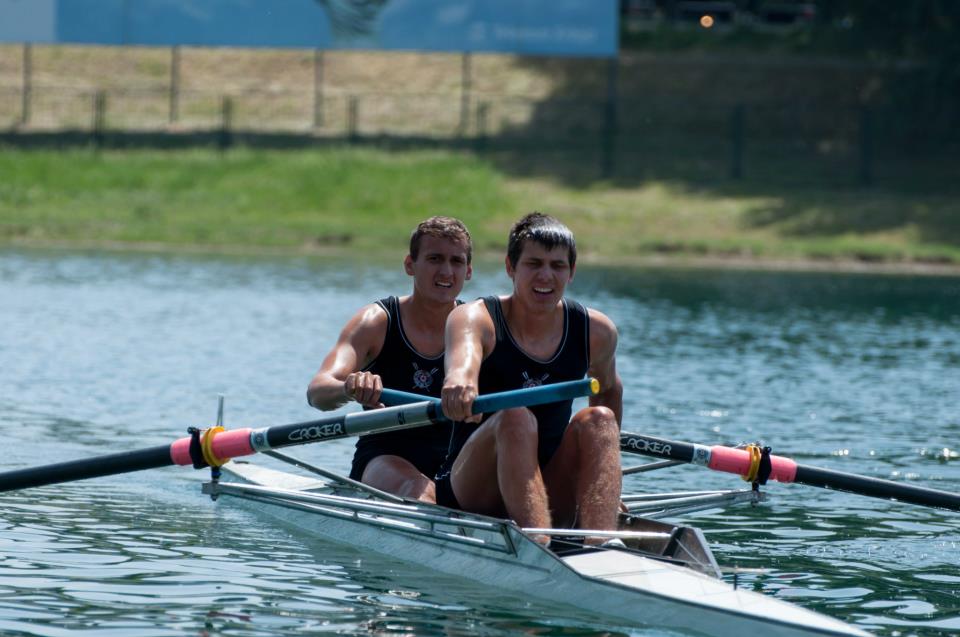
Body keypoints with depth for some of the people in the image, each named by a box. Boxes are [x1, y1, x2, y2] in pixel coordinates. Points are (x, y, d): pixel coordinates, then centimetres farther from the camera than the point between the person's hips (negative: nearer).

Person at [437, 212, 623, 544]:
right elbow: (463, 353, -35)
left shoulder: (597, 333, 4)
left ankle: (600, 545, -43)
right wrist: (460, 379, -59)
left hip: (551, 498, 4)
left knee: (599, 419, -21)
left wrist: (606, 464, 27)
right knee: (515, 418, -32)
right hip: (470, 492, -4)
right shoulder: (475, 319, -9)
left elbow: (608, 389, 27)